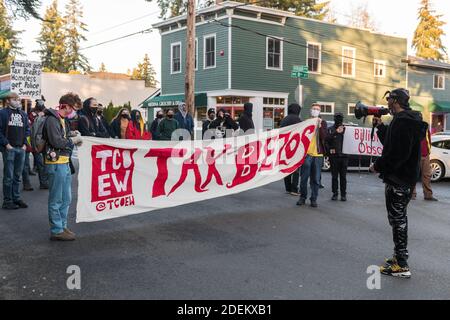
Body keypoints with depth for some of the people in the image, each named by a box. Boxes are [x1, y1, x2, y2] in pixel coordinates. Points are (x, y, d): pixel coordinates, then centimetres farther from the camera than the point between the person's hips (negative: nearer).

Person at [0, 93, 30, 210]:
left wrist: (25, 143, 4)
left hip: (21, 148, 5)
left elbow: (27, 130, 16)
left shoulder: (23, 114, 15)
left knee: (17, 176, 12)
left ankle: (16, 198, 20)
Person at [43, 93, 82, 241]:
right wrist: (73, 140, -11)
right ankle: (57, 231, 7)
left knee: (66, 199, 16)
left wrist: (74, 139, 1)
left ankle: (62, 226, 26)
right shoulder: (52, 119, -14)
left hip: (65, 163, 10)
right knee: (56, 200, -1)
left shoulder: (62, 120, 16)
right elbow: (56, 141, -23)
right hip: (56, 164, -10)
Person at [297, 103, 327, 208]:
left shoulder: (323, 123, 8)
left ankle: (314, 199, 13)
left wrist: (319, 126, -16)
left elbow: (324, 137, -6)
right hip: (307, 153, -1)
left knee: (316, 179, 4)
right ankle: (303, 197, 16)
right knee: (304, 178, 3)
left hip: (318, 154, 1)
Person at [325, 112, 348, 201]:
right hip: (334, 156, 0)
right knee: (334, 176, 4)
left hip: (344, 156, 1)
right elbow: (326, 140, -6)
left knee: (343, 176, 3)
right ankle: (335, 193, 11)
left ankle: (343, 194, 9)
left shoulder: (346, 129, 9)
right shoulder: (331, 129, 5)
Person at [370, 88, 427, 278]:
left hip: (398, 180, -11)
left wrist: (378, 166, -15)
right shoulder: (409, 120, 15)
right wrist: (380, 126, 15)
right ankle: (399, 255, 31)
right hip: (406, 178, 11)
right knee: (399, 218, 19)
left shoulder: (402, 122, -19)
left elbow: (397, 153, -26)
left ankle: (401, 265, -2)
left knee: (397, 219, -6)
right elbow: (390, 143, 22)